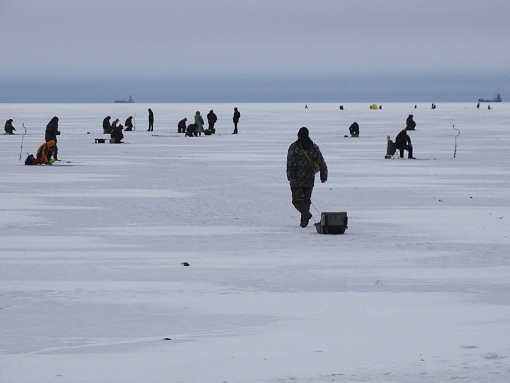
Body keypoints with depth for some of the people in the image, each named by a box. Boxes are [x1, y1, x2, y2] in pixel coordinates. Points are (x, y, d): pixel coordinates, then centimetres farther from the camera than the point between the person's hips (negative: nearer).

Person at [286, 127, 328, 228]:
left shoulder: (293, 147, -5)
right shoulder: (314, 148, 5)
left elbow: (291, 163, -15)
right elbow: (322, 163, 5)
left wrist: (290, 176, -19)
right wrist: (323, 176, 11)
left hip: (296, 180, -4)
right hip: (309, 179, 4)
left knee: (297, 199, -2)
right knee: (306, 199, 14)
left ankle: (306, 213, -26)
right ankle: (304, 220, 13)